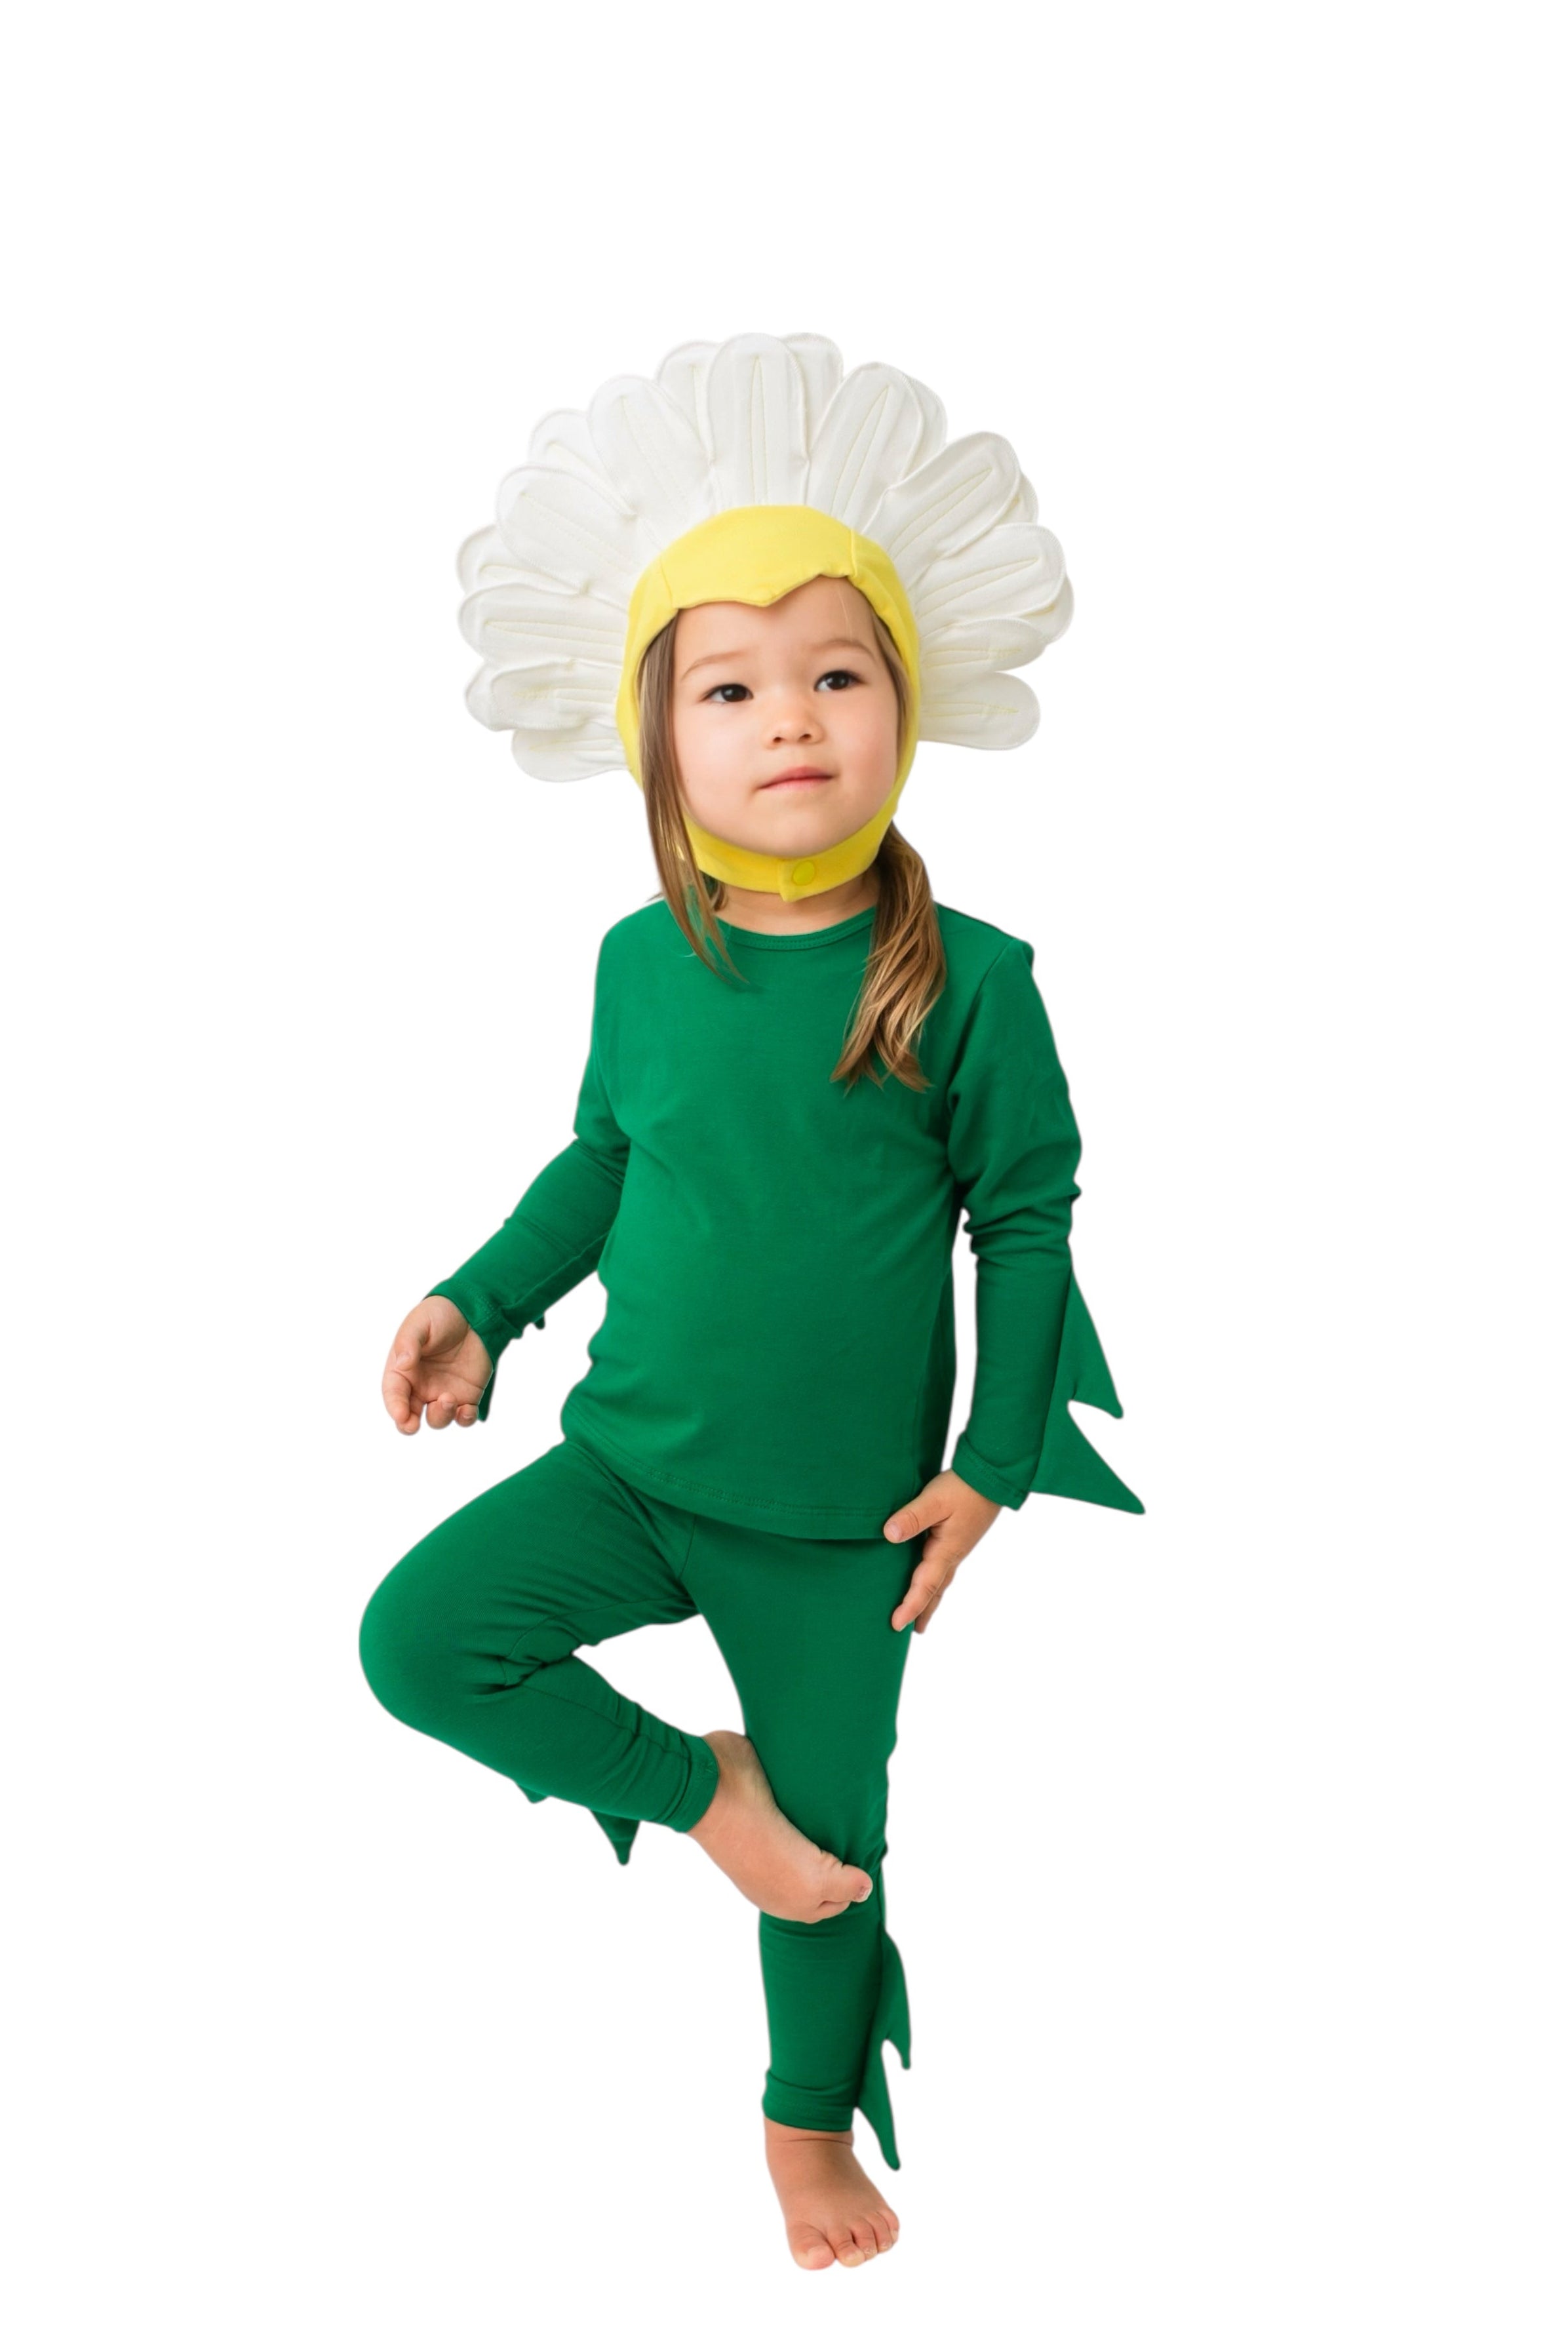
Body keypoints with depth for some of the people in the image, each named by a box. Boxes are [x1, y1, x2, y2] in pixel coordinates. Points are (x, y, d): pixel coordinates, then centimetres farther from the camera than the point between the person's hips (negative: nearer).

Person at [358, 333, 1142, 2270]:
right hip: (629, 1463, 3)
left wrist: (995, 1461, -6)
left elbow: (1026, 1217, -5)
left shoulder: (966, 982, -14)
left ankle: (812, 2114, 41)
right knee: (417, 1638, -15)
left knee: (835, 1838, 11)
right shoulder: (643, 962, -5)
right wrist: (479, 1304, 3)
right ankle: (694, 1789, 7)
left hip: (845, 1524, -2)